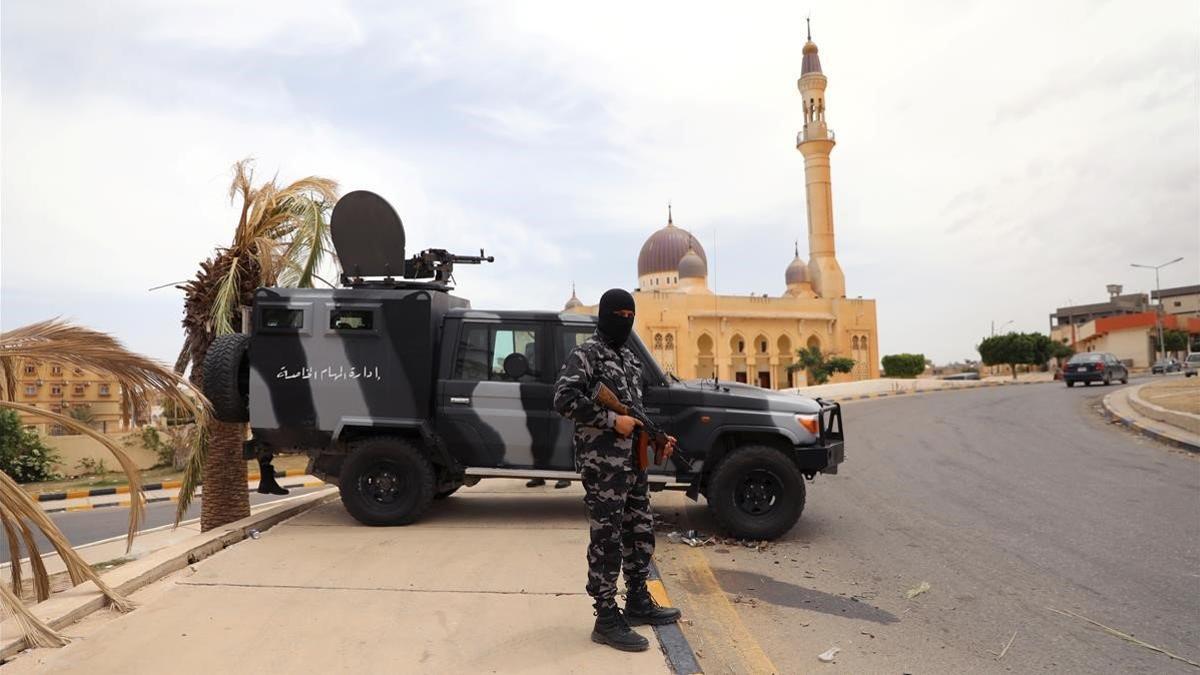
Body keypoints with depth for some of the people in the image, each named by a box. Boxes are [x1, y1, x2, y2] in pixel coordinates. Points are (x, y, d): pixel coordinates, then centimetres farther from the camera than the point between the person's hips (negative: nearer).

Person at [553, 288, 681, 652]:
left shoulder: (629, 358, 17)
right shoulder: (586, 354, -10)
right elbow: (564, 400, -21)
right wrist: (612, 420, -20)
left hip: (633, 460, 9)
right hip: (602, 463, -9)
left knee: (641, 532, 17)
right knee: (607, 540, -1)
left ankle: (638, 603, 33)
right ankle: (607, 620, 10)